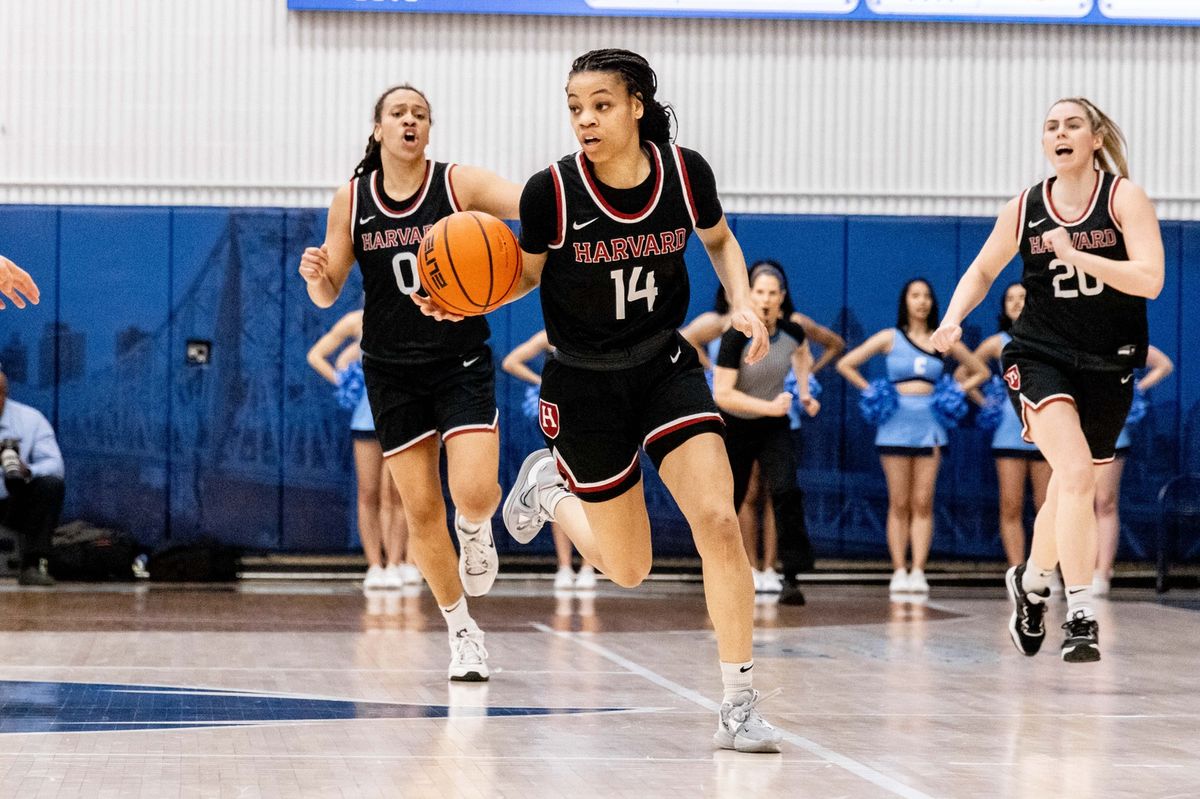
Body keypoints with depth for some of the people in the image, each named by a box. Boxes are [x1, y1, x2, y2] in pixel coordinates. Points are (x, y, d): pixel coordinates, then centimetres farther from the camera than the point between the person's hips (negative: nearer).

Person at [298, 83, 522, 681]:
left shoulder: (459, 184, -7)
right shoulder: (351, 200, 1)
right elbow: (329, 295, 6)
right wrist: (315, 274, -18)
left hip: (461, 361, -2)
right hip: (392, 369, 2)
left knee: (473, 492, -19)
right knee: (421, 510, 3)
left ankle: (476, 530, 20)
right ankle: (463, 633, 20)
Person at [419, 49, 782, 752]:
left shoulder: (684, 172, -12)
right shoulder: (551, 191, -18)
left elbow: (720, 240, 10)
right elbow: (528, 272, 0)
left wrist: (742, 302, -8)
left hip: (666, 367, 1)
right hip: (585, 384, -1)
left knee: (718, 520, -18)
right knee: (628, 569, 7)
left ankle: (740, 707, -7)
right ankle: (550, 484, 41)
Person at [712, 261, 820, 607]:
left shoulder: (791, 331, -10)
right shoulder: (736, 336, -24)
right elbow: (722, 394, -27)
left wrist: (804, 392, 10)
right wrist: (769, 406, -31)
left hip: (774, 427, 2)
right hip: (734, 427, -2)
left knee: (786, 493, -19)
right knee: (729, 501, 10)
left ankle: (791, 579, -20)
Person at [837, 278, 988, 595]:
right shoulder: (890, 338, 5)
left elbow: (980, 371, 19)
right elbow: (846, 364, 6)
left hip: (929, 425, 1)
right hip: (896, 425, -1)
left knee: (923, 504, -3)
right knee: (899, 504, -1)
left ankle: (918, 572, -6)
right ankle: (899, 572, -1)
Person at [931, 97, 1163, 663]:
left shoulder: (1124, 198, -7)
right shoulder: (1024, 208, 0)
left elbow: (1150, 279, -20)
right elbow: (982, 271, 16)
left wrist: (1076, 255, -27)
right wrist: (954, 317, -2)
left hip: (1109, 366, 1)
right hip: (1040, 357, -1)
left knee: (1070, 486, 14)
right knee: (1076, 472, -24)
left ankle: (1032, 580, 42)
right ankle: (1079, 616, -24)